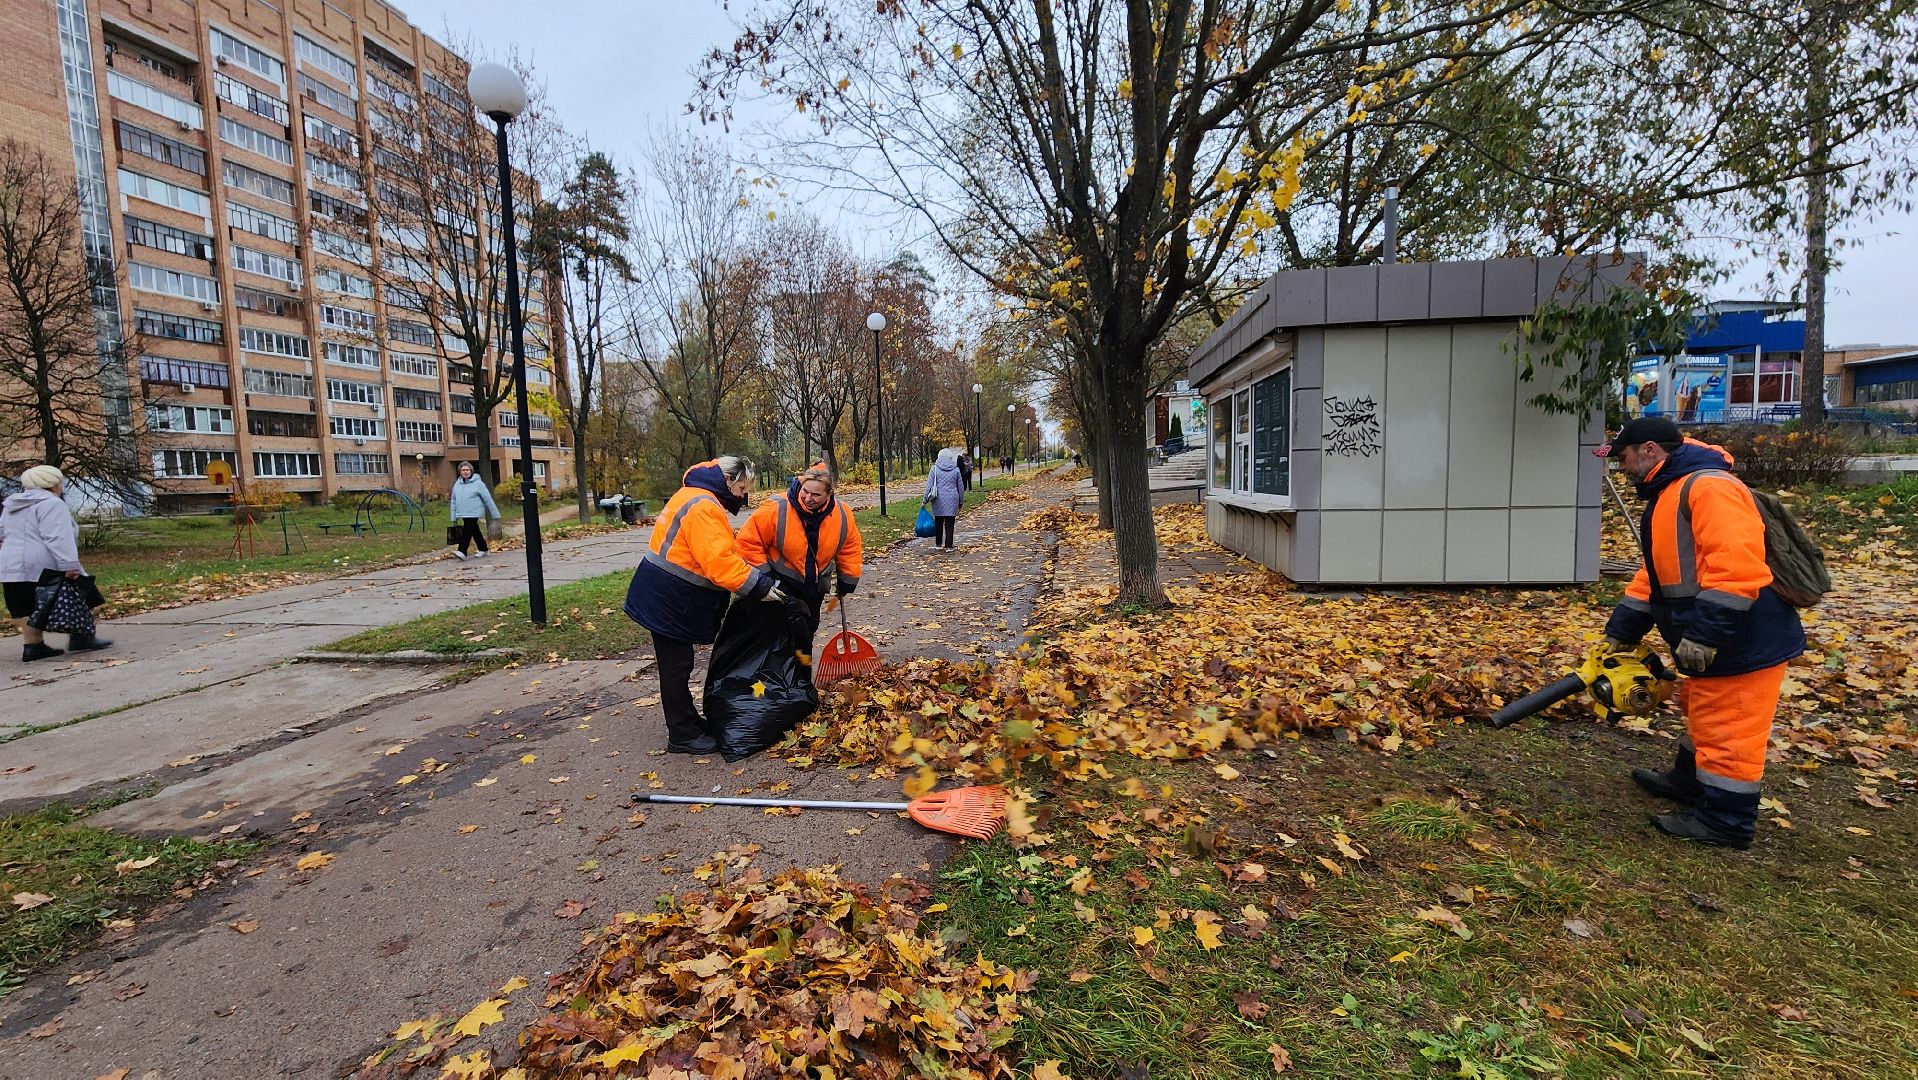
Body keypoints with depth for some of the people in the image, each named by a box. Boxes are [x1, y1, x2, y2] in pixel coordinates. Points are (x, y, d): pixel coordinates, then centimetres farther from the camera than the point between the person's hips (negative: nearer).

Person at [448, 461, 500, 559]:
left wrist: (495, 514, -5)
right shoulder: (457, 484, 10)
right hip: (463, 513, 6)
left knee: (467, 532, -13)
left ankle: (462, 552, -17)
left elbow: (488, 499, -6)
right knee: (475, 532, 14)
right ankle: (483, 549, 24)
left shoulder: (478, 483, -6)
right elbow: (453, 500, 15)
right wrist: (454, 516, 10)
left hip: (473, 513, -6)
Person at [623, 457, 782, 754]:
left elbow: (721, 555, 12)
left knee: (678, 663, 18)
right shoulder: (703, 507, -22)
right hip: (669, 600, -11)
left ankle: (688, 722, 30)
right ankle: (682, 736, 9)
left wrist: (759, 579, 4)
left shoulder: (697, 497, 14)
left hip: (669, 597, 11)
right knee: (676, 666, -1)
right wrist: (759, 586, -26)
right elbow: (719, 561, -30)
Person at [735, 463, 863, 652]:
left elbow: (851, 550, 2)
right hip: (780, 584, -4)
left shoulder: (842, 515, -13)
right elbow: (749, 541, -18)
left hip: (814, 587, 4)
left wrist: (845, 587, 5)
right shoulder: (777, 509, -25)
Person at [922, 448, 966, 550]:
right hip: (952, 500, 0)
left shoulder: (935, 468, -1)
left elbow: (929, 485, -4)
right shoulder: (955, 469, 4)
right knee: (949, 524, 3)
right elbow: (961, 487, 9)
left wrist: (925, 500, 2)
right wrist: (961, 502, 19)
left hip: (939, 500, 0)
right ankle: (948, 546, 4)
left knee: (938, 522, 13)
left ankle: (938, 543, 22)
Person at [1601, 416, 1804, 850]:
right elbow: (1656, 574, 18)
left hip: (1745, 640, -11)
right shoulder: (1669, 496, 14)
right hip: (1715, 643, 11)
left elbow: (1737, 562, -32)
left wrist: (1702, 631, -32)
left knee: (1727, 731, 1)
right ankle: (1689, 782, 43)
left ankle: (1725, 821, 13)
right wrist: (1620, 633, 15)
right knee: (1702, 711, 25)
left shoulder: (1708, 487, -21)